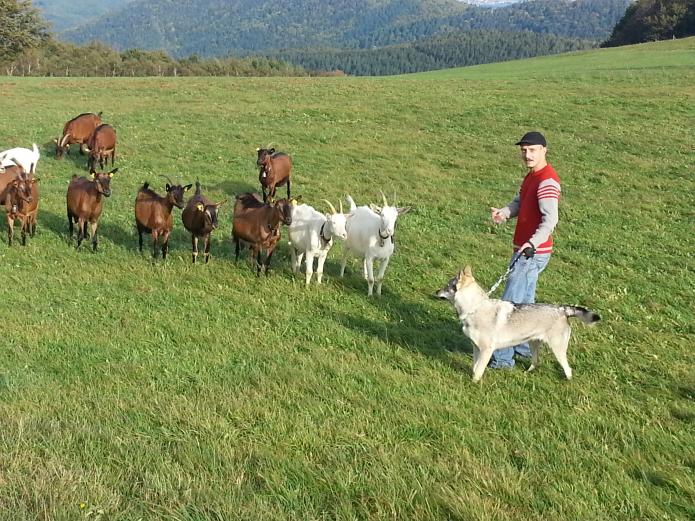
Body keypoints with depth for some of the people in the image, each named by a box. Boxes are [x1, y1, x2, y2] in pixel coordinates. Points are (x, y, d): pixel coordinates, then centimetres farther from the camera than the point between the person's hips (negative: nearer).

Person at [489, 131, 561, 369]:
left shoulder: (547, 182, -20)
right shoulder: (532, 175, 12)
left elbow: (550, 220, -28)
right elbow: (519, 203, 14)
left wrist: (533, 243, -42)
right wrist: (504, 212, -8)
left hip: (533, 252, -10)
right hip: (525, 249, 10)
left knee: (510, 303, -8)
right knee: (524, 300, 19)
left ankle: (502, 358, -3)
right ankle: (524, 347, 32)